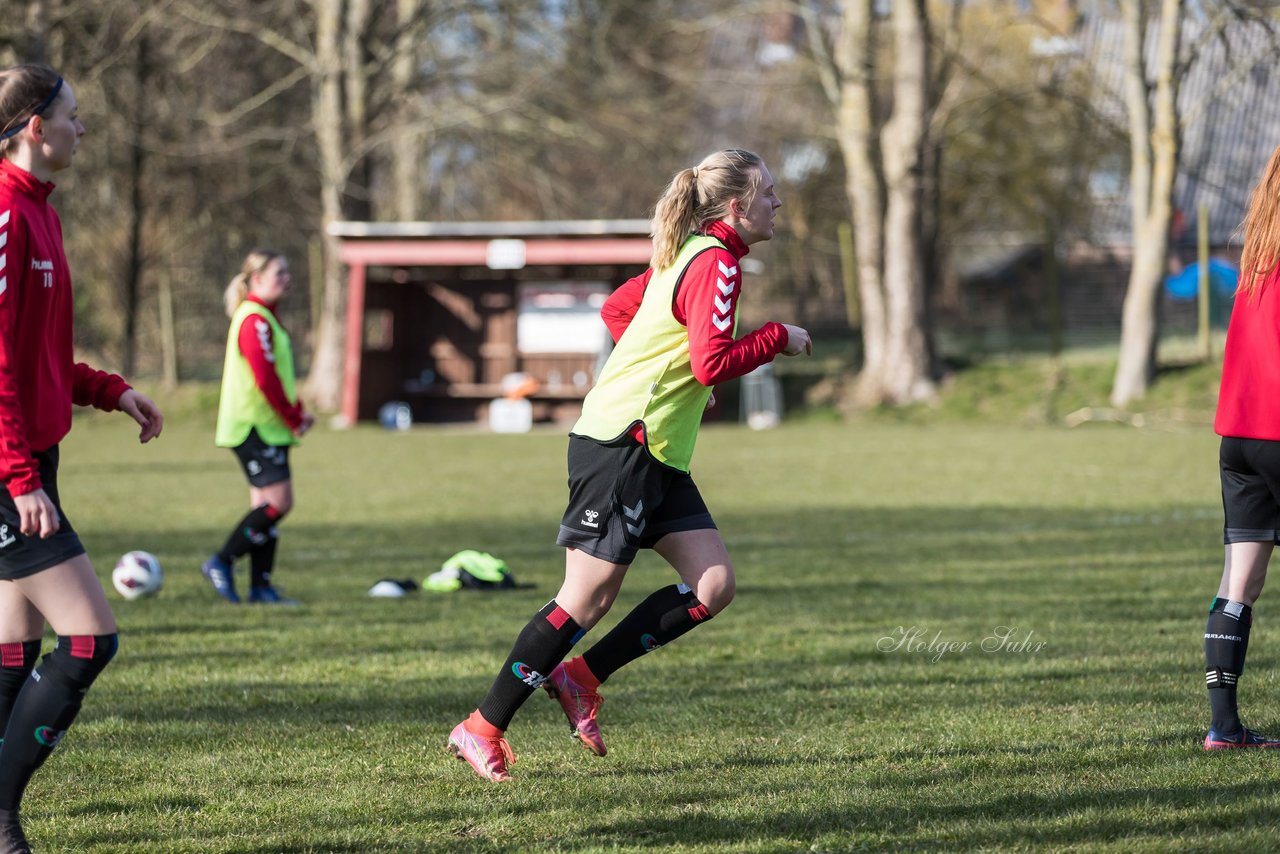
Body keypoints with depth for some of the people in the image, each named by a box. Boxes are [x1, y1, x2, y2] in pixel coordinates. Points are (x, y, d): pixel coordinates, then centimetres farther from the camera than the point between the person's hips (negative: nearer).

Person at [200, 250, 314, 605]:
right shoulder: (254, 321, -15)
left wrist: (297, 412, 14)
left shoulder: (265, 318, 18)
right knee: (278, 501, -14)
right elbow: (265, 378, -20)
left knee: (265, 505, 8)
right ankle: (222, 563, -4)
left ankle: (260, 586, 8)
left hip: (268, 427, 10)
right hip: (253, 426, -10)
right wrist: (293, 419, -12)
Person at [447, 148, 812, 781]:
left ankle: (581, 677, 8)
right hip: (618, 446, -10)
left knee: (713, 587, 0)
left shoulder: (687, 255, 16)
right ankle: (482, 729, 0)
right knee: (587, 599, -8)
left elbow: (616, 310, 24)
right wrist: (777, 338, -9)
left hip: (657, 456, 10)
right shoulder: (716, 263, -14)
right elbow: (712, 364, -22)